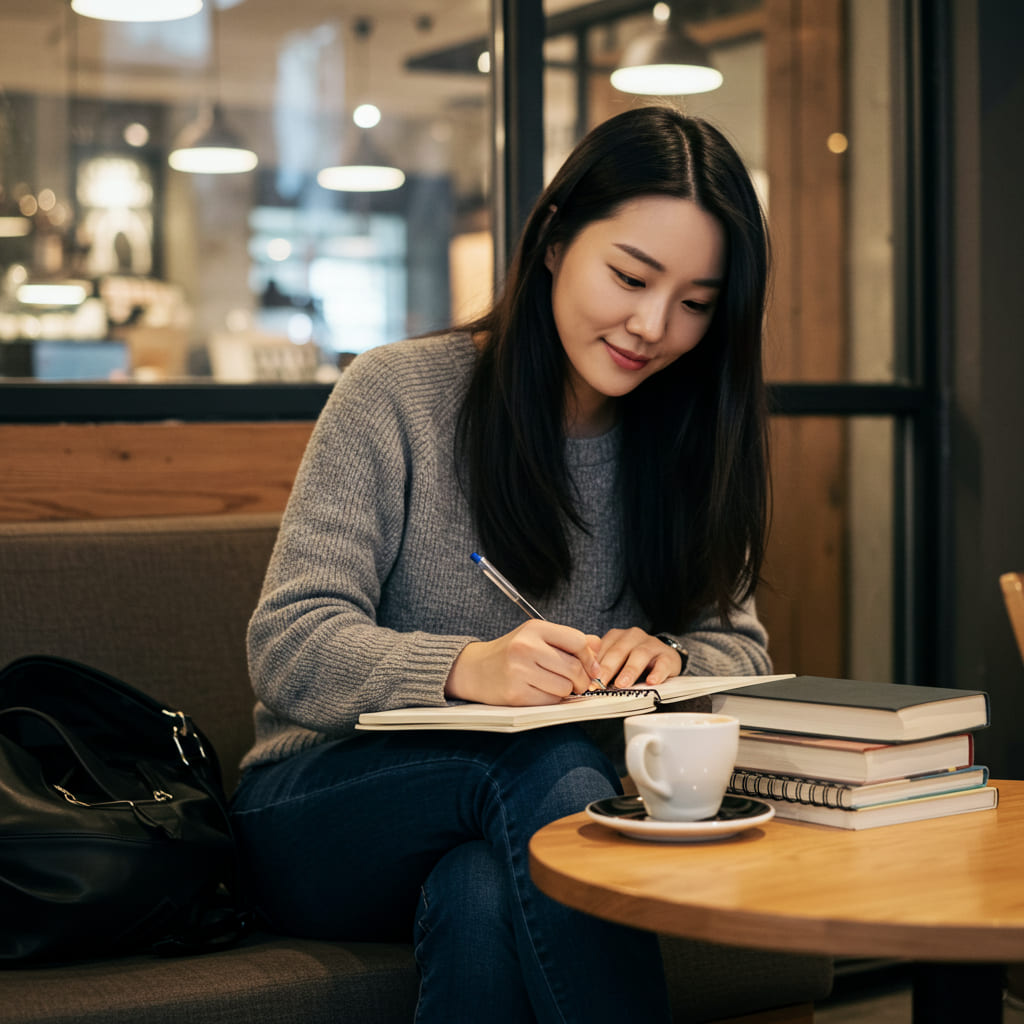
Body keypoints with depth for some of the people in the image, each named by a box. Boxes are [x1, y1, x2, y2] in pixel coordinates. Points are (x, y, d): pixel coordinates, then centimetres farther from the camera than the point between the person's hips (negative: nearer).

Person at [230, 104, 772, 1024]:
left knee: (482, 896, -36)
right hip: (323, 810, -2)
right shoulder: (397, 393, -7)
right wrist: (465, 668, -33)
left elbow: (740, 652, 7)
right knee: (547, 759, -34)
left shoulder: (685, 444, 8)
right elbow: (288, 647, -13)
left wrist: (670, 660, -18)